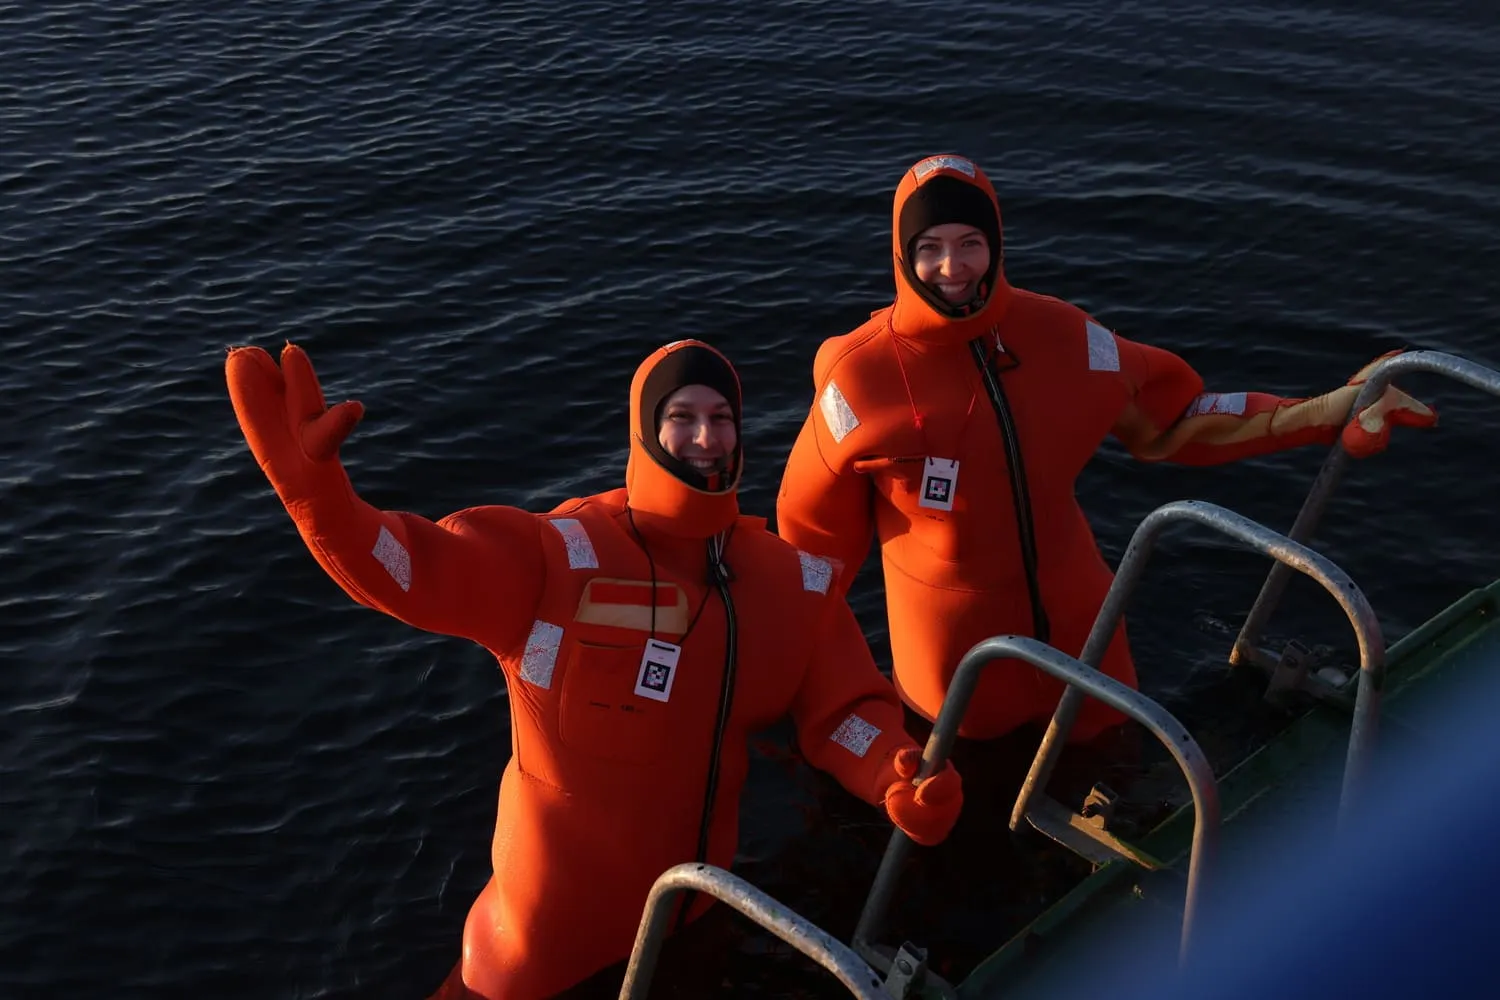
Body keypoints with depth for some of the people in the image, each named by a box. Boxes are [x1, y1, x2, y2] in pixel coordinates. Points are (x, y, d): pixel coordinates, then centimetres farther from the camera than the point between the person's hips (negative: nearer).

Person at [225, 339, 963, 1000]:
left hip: (694, 902, 5)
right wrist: (310, 477, -51)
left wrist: (900, 783, -27)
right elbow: (408, 566, -33)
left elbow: (844, 709, -6)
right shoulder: (558, 556, -21)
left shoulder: (791, 581, -6)